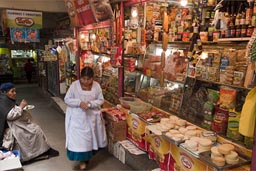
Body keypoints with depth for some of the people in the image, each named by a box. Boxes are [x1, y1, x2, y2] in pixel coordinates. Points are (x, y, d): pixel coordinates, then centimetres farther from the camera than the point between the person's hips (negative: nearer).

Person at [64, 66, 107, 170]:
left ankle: (85, 160, 33)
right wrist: (79, 102, -22)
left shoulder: (96, 86, -6)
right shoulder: (74, 85, -10)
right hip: (77, 117, -2)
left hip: (91, 117, 2)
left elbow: (101, 100, -2)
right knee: (78, 139, -1)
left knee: (90, 138, 12)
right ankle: (83, 161, 15)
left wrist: (90, 104, -21)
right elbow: (67, 99, -7)